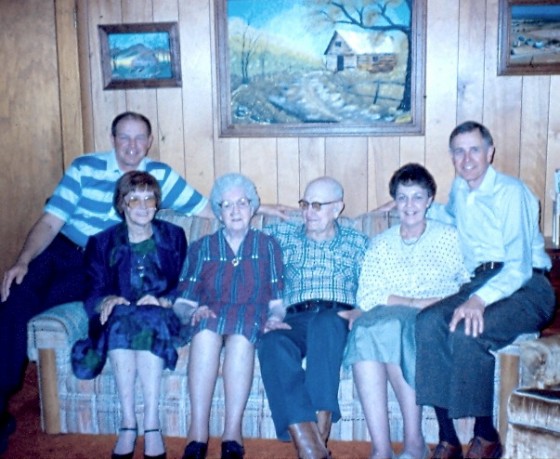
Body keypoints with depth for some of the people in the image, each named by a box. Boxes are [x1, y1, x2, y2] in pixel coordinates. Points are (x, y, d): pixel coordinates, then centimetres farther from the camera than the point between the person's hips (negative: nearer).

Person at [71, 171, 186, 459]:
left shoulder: (173, 236, 12)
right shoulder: (102, 243, 13)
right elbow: (92, 293, 3)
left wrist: (162, 301, -16)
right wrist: (107, 301, -20)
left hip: (162, 316, -1)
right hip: (117, 319, 1)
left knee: (149, 319, -34)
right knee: (119, 316, -34)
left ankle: (151, 423, -39)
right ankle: (127, 422, -36)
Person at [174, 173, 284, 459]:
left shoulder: (267, 246, 18)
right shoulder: (201, 248, 20)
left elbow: (277, 301, 9)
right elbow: (182, 302, 11)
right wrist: (194, 312, -11)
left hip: (253, 319, -1)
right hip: (209, 318, 1)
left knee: (241, 332, -37)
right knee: (206, 329, -36)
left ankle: (232, 433, -39)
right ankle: (197, 433, -39)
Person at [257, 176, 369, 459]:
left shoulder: (357, 243, 21)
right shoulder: (283, 234, 22)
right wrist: (269, 315, -7)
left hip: (337, 320, -1)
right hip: (294, 320, 1)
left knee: (324, 324, -38)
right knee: (272, 343, -34)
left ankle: (320, 428, -39)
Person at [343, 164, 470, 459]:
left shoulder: (449, 237, 15)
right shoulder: (380, 244, 18)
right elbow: (366, 297, 3)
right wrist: (413, 302, -11)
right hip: (387, 319, 2)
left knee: (390, 324, -35)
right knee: (364, 327, -33)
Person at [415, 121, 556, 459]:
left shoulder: (511, 192, -9)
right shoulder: (460, 190, 15)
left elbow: (520, 265, -18)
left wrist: (481, 299, -33)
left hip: (525, 288, -6)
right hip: (481, 284, 6)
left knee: (467, 331, -34)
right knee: (429, 321, -25)